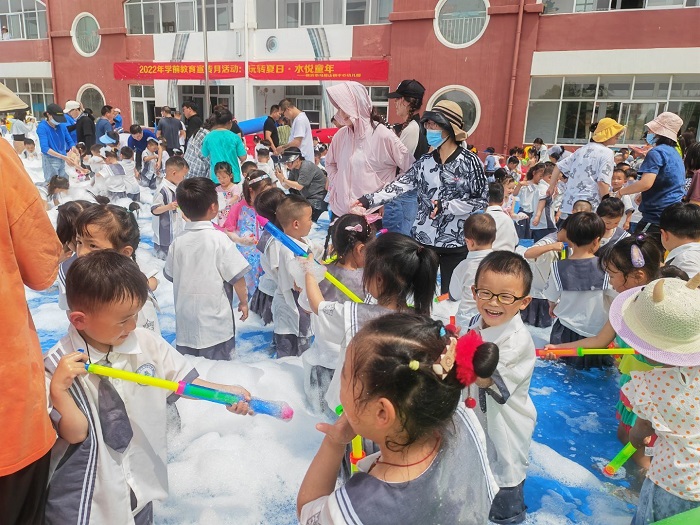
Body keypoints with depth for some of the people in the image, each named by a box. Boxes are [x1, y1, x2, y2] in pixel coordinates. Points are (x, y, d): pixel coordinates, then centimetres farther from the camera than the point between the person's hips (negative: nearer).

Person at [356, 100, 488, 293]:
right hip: (422, 239, 4)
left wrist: (446, 206, -17)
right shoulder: (425, 161, 5)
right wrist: (368, 199, -15)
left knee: (449, 294, 5)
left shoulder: (469, 161, -6)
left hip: (454, 242, -3)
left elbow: (481, 200, -7)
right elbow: (400, 185, -3)